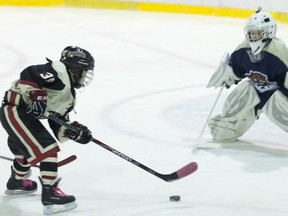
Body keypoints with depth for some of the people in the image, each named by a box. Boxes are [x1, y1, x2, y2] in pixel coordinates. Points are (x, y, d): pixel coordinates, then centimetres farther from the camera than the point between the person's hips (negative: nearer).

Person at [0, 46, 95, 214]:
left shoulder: (69, 96, 19)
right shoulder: (58, 71, -10)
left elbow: (59, 126, 14)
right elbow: (28, 74, -23)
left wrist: (75, 131, -4)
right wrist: (37, 96, -29)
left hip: (26, 115, 11)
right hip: (16, 110, -11)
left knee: (27, 149, 31)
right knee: (46, 148, -13)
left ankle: (16, 182, 55)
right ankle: (50, 195, -11)